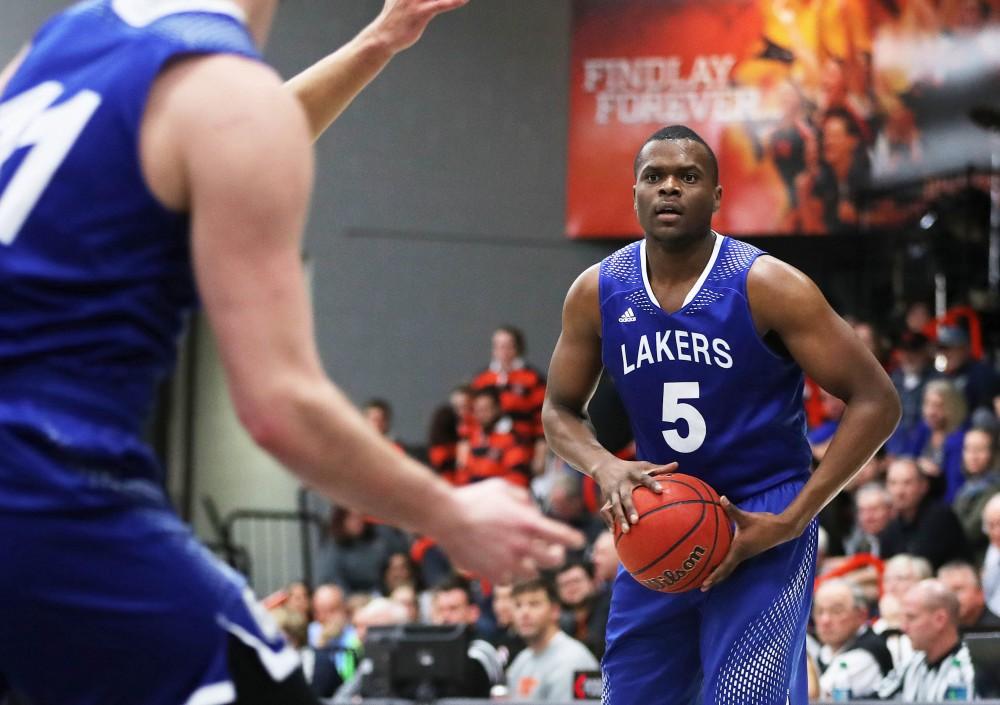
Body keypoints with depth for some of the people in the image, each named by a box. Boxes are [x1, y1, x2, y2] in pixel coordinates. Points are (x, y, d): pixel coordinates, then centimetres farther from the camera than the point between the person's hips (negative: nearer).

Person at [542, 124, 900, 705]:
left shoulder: (767, 286, -15)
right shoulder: (597, 293, -2)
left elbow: (876, 402, -13)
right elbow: (561, 410, 12)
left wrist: (793, 520, -18)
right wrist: (605, 468, -12)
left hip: (762, 526, -5)